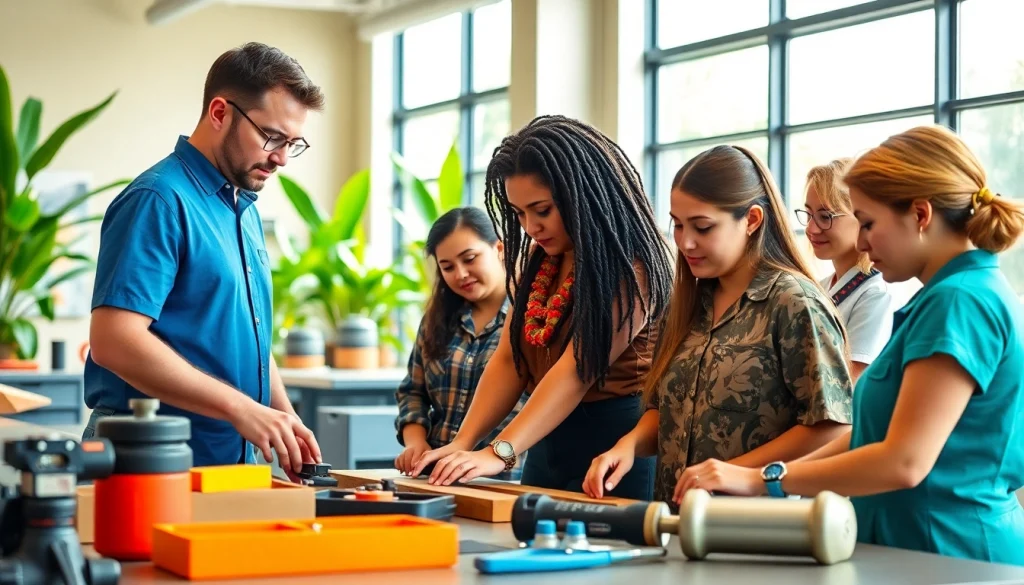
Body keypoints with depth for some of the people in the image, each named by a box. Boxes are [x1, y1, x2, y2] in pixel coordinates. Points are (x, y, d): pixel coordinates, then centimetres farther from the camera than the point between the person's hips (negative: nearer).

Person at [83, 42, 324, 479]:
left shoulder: (245, 211, 15)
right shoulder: (160, 200, -13)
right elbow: (112, 341, -23)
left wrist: (286, 421, 5)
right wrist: (240, 408, -25)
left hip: (236, 459, 9)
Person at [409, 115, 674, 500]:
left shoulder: (627, 267, -15)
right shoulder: (537, 259, 10)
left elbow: (578, 369, -22)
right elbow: (508, 359, 6)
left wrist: (499, 453, -29)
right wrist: (463, 443, -8)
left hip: (614, 451, -7)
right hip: (545, 445, 7)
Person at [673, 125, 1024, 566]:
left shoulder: (960, 302, -17)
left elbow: (905, 461, -23)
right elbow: (881, 430, 14)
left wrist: (764, 480, -17)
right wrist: (781, 477, 4)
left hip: (951, 556, -9)